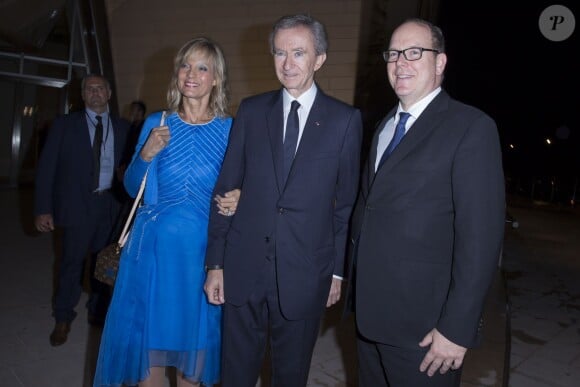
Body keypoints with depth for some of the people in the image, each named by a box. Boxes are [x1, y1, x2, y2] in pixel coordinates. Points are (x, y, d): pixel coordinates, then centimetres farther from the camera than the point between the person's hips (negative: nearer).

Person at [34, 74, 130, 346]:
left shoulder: (122, 127, 6)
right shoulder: (64, 125, 1)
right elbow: (46, 167, -2)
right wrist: (43, 209, -8)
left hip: (111, 205, 2)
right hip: (76, 205, -2)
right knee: (71, 263, 5)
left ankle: (98, 311, 33)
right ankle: (63, 319, 25)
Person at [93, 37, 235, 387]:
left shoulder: (230, 129, 0)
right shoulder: (156, 124, 3)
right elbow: (132, 188, 7)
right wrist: (146, 155, -11)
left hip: (205, 248, -1)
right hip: (155, 244, 1)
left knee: (195, 335, 12)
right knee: (148, 334, 9)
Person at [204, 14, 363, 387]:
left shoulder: (345, 119, -2)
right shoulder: (251, 110, 3)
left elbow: (347, 201, 1)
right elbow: (225, 187, 3)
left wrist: (338, 270, 2)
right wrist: (215, 262, 1)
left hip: (304, 274, -1)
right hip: (243, 268, 2)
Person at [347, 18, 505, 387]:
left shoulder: (471, 127, -11)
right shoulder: (386, 125, 11)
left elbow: (481, 234, -17)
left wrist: (457, 328, -18)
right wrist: (352, 278, 9)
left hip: (423, 324, -6)